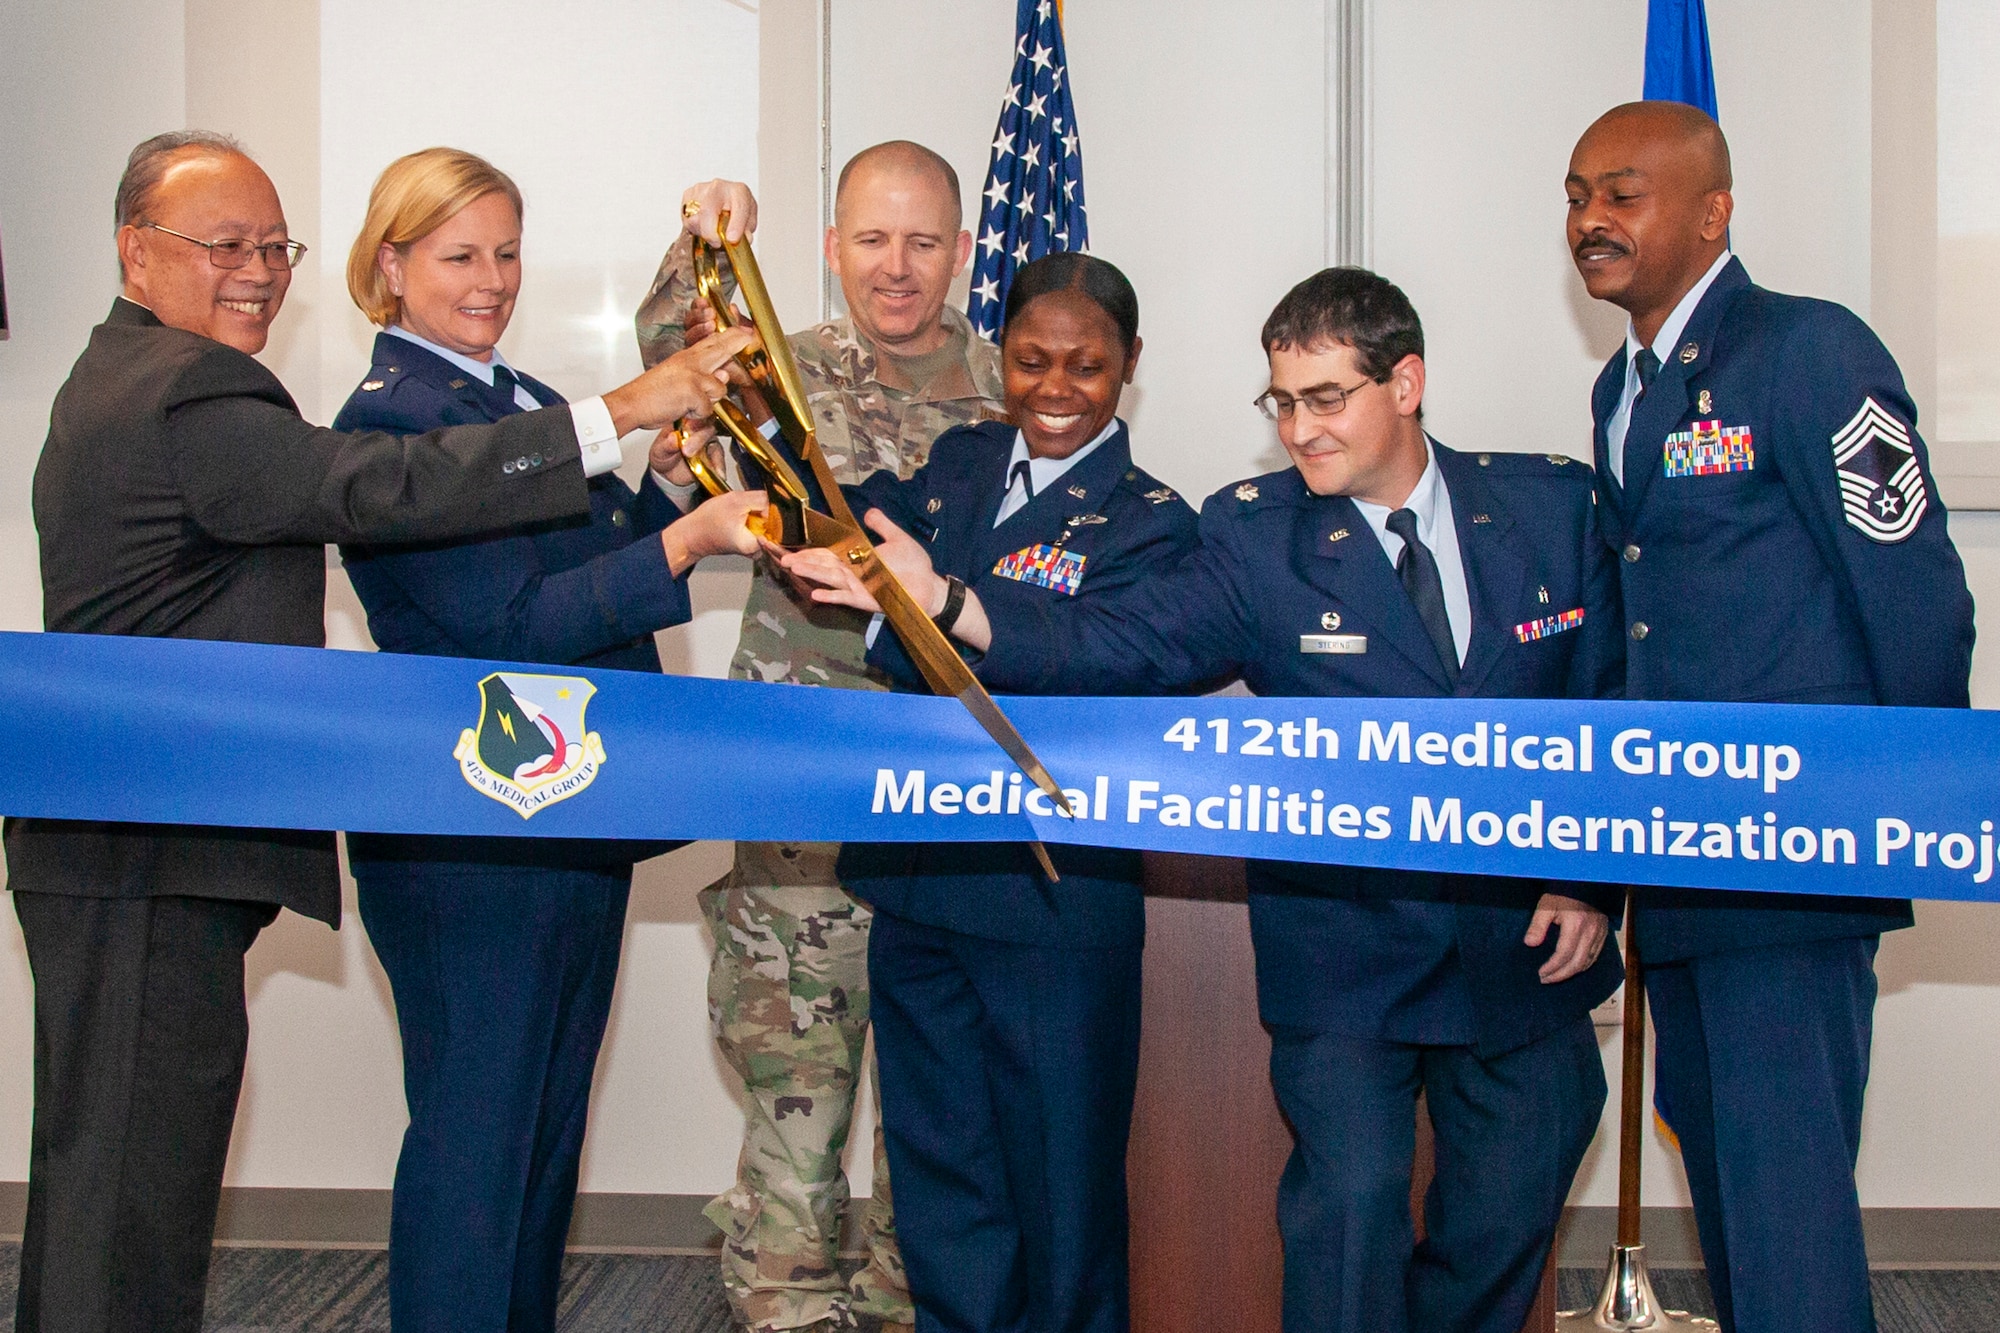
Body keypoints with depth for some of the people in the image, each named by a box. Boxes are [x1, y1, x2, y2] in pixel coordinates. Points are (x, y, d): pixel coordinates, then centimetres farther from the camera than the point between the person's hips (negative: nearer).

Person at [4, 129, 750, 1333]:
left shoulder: (124, 378, 20)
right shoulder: (190, 396, -17)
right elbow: (383, 488, -27)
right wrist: (620, 414, -28)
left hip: (115, 853, 11)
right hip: (153, 861, -11)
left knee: (101, 1169, 19)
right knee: (135, 1181, -6)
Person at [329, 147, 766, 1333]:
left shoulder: (532, 403, 14)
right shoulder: (388, 419, -13)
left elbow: (599, 582, 13)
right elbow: (511, 624, -20)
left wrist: (668, 474, -2)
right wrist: (681, 541, -26)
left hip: (577, 821, 9)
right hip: (470, 838, -9)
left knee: (548, 1127, 18)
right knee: (476, 1135, -1)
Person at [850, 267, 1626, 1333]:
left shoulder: (1555, 507, 0)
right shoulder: (1257, 538, -6)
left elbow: (1614, 702, 6)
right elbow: (1124, 643, -21)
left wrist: (1593, 878, -4)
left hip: (1526, 948, 3)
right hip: (1345, 955, -2)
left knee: (1507, 1216, 13)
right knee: (1349, 1203, -8)